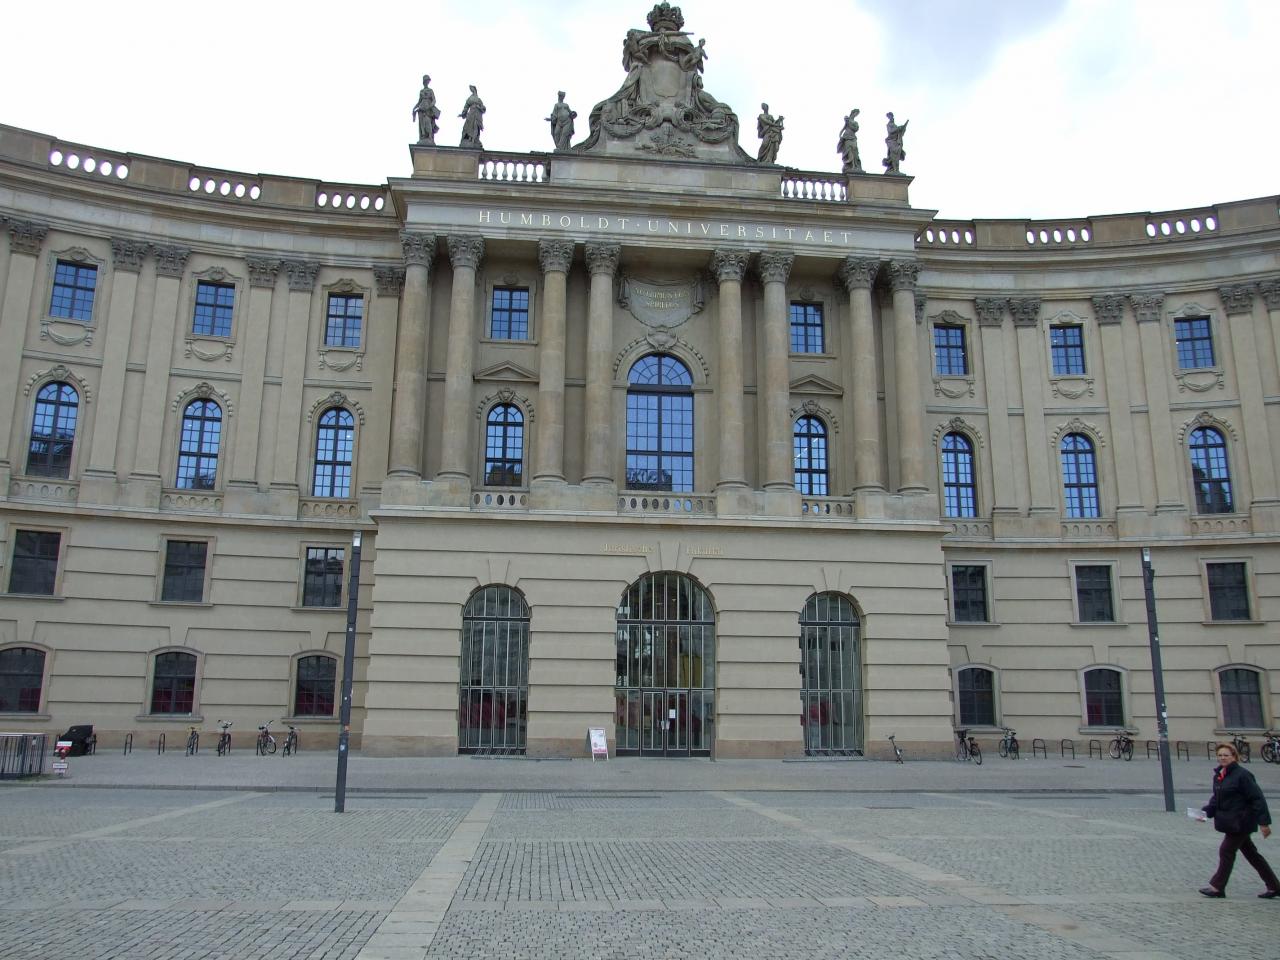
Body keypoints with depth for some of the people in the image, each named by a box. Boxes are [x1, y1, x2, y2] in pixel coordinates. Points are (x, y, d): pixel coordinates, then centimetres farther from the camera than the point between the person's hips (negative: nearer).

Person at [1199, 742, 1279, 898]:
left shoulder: (1242, 775, -18)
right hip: (1230, 822, 9)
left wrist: (1264, 822, -20)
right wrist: (1207, 811, 1)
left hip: (1241, 822, -9)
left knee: (1226, 851, -3)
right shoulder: (1218, 775, 8)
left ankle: (1217, 887, 7)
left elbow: (1257, 799, -18)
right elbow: (1217, 798, 16)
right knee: (1250, 853, 15)